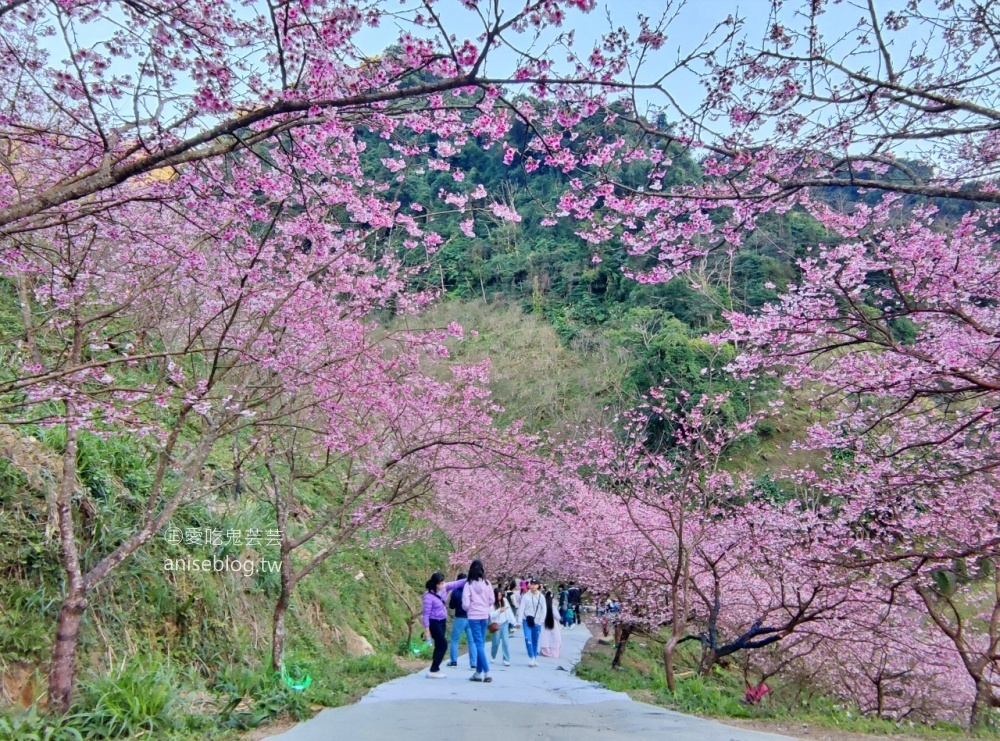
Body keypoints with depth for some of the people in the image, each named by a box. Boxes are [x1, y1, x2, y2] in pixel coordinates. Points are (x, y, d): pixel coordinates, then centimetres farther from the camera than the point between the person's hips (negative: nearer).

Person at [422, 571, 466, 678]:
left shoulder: (443, 588, -6)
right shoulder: (429, 596, -25)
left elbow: (456, 584, -5)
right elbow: (426, 613, -20)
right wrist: (426, 629, -18)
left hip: (442, 621, 8)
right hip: (434, 623, -8)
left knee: (439, 646, 14)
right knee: (443, 645, -7)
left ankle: (435, 669, 24)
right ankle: (433, 670, 0)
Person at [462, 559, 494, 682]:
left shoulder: (469, 584, -11)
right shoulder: (487, 583, -2)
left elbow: (465, 603, -11)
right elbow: (492, 600, 4)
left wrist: (467, 609, 10)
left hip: (474, 616, -4)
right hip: (485, 616, 4)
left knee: (478, 644, -3)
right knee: (481, 643, 12)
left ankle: (487, 672, -13)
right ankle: (479, 672, 16)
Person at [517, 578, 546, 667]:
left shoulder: (541, 596, 2)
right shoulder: (526, 596, -2)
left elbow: (543, 610, 3)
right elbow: (521, 609, -3)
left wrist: (540, 622, -5)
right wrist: (519, 621, -11)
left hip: (537, 622, 1)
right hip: (527, 621, -1)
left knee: (535, 641, 7)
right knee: (528, 639, -15)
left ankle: (535, 659, 18)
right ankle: (531, 658, -8)